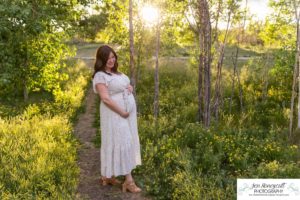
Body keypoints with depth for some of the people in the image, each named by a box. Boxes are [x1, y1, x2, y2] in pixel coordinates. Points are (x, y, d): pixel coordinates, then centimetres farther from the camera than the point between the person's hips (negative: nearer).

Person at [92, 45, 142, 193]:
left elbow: (128, 86, 25)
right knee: (123, 143, -8)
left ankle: (107, 175, 24)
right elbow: (105, 98, -22)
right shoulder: (100, 76, -14)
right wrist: (122, 112, -21)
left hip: (127, 112, 9)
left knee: (116, 143, 12)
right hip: (115, 114, -9)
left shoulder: (115, 72, 14)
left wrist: (130, 88, 0)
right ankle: (129, 181, -2)